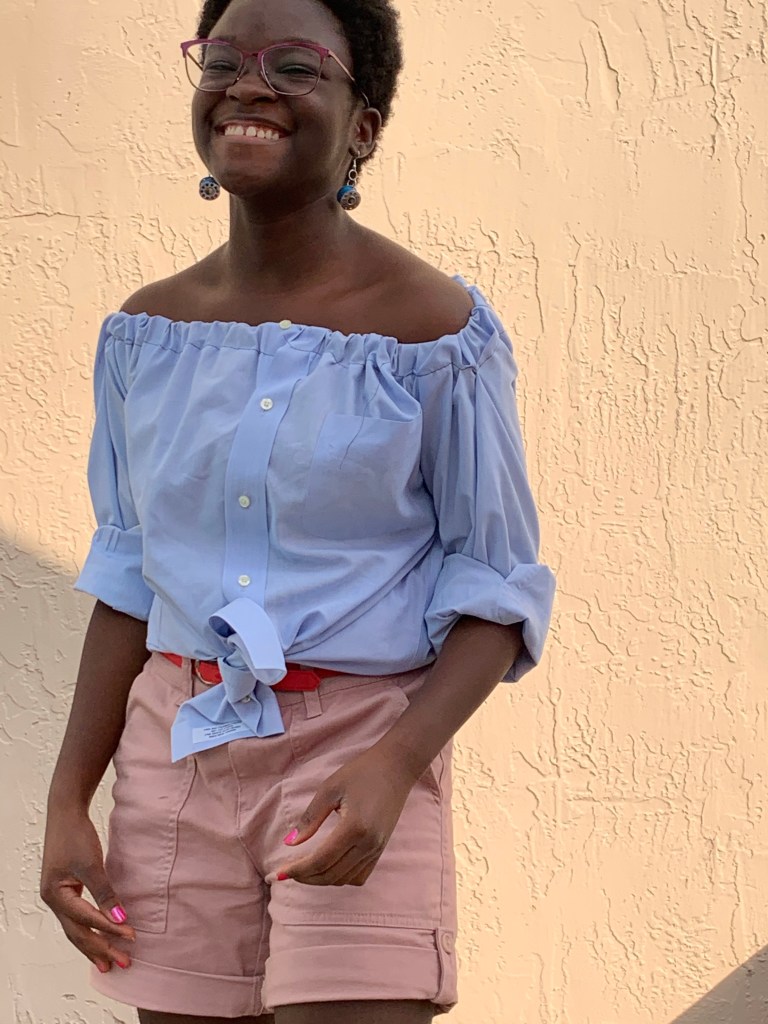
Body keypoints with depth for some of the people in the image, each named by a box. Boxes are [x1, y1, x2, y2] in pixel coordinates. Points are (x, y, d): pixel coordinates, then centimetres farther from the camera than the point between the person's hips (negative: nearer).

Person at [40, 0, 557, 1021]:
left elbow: (497, 591, -5)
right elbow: (129, 576, 12)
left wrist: (395, 763, -21)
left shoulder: (432, 328, -8)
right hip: (177, 747, 4)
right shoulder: (148, 330, 5)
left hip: (361, 750, -4)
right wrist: (67, 802, 7)